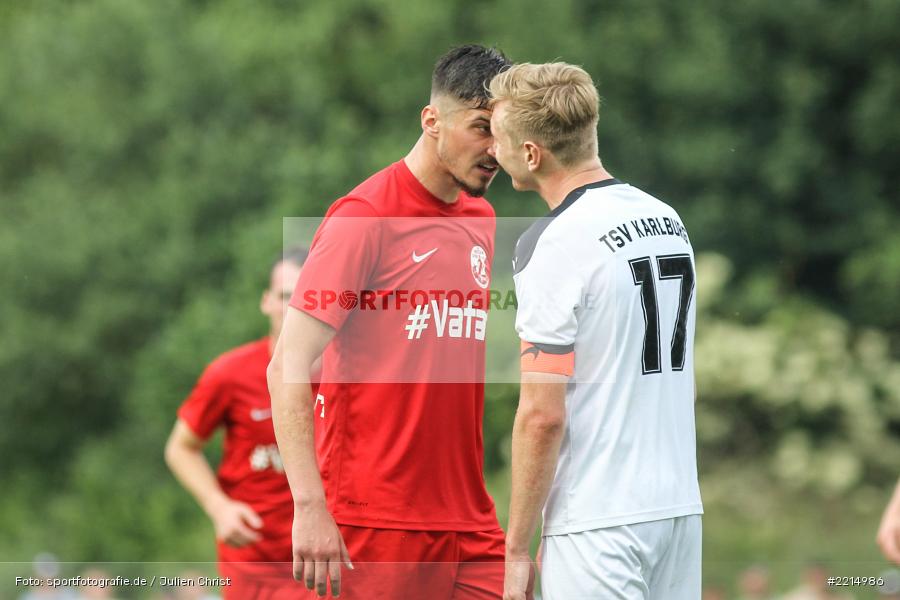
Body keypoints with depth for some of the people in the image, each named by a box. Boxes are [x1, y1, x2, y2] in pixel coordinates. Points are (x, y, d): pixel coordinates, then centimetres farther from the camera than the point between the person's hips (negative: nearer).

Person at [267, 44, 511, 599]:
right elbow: (287, 369, -13)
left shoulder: (483, 221, 13)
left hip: (470, 523, 6)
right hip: (376, 525, -6)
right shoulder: (366, 217, -9)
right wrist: (309, 506, -21)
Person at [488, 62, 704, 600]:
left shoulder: (554, 244, -14)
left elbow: (543, 415, -16)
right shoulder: (668, 221, 11)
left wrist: (517, 550, -10)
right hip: (681, 506, 8)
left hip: (598, 520, -8)